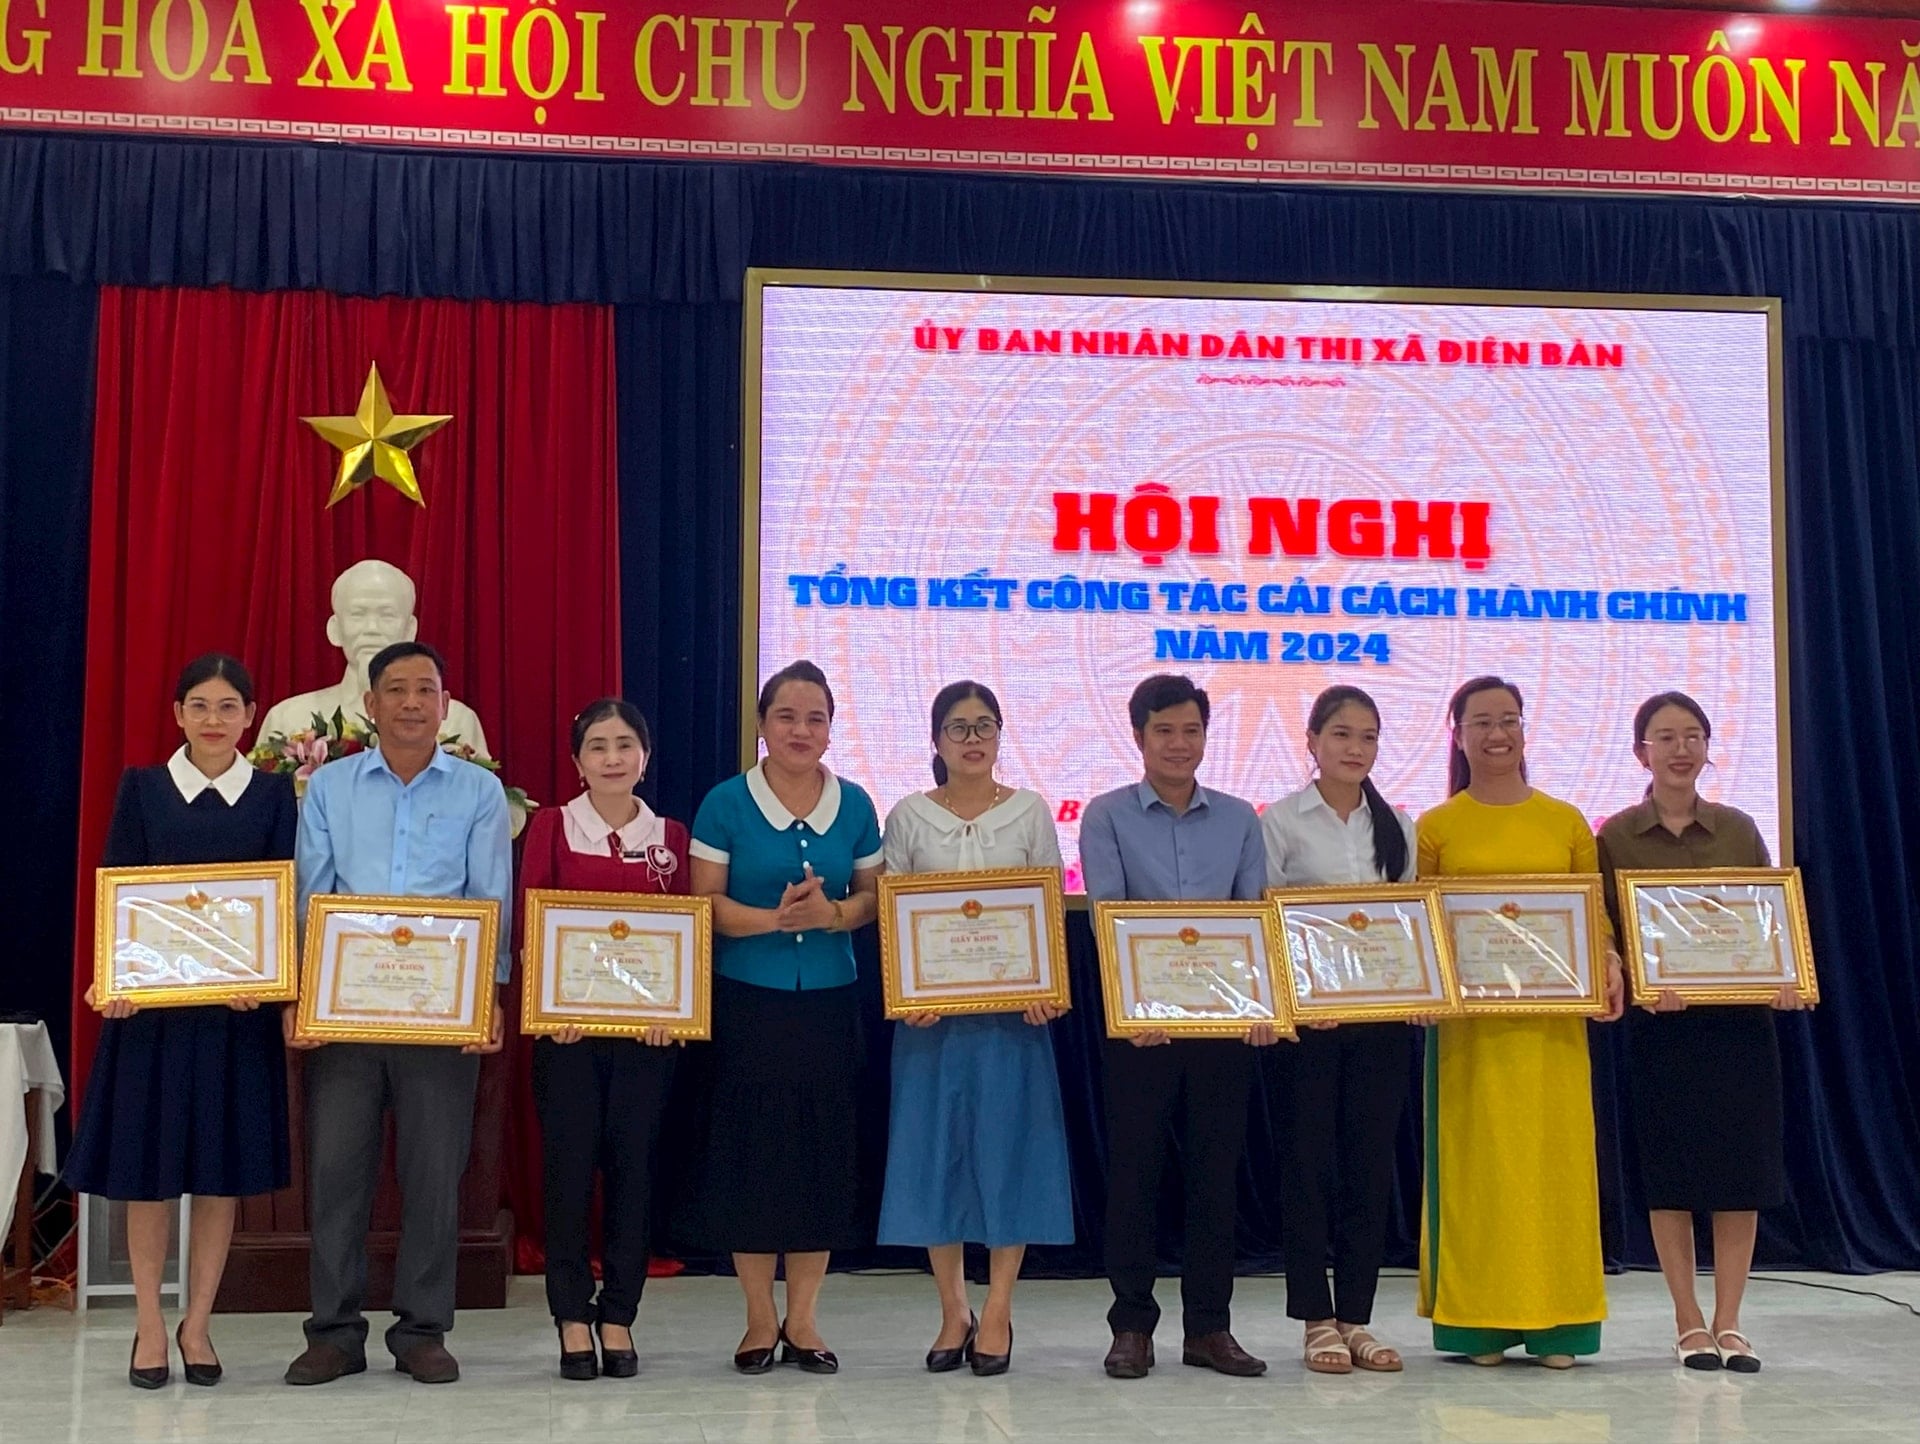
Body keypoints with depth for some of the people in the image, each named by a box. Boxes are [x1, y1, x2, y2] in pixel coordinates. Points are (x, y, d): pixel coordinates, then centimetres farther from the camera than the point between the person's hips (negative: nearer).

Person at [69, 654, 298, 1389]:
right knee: (148, 1166, 3)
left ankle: (197, 1324, 16)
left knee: (224, 1166, 5)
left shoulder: (274, 794, 4)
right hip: (152, 997, 0)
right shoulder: (142, 788, 4)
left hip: (238, 1001, 0)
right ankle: (149, 1325, 15)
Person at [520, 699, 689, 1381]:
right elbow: (528, 921, -1)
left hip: (646, 1025, 2)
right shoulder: (551, 826, 2)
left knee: (633, 1165, 4)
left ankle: (618, 1317, 14)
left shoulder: (670, 836, 7)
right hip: (567, 1020, -1)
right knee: (568, 1165, 0)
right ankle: (572, 1318, 11)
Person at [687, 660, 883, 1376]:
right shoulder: (726, 803, -1)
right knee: (750, 1155, 0)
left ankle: (802, 1320, 16)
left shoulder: (854, 806, 7)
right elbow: (705, 903, -4)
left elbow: (873, 895, 9)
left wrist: (832, 914, -12)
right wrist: (773, 918, -20)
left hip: (828, 1003, 3)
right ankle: (759, 1320, 14)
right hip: (747, 1002, -2)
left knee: (822, 1154, 4)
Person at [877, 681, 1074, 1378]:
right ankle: (952, 1312, 15)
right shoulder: (909, 816, 5)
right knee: (934, 1149, 3)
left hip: (1010, 1006, 0)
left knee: (1007, 1147, 0)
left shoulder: (1030, 812, 5)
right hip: (929, 1007, 1)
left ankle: (997, 1313, 10)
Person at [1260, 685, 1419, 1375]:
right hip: (1305, 1012, -3)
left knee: (1370, 1162, 6)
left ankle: (1356, 1318, 14)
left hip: (1382, 1013, 3)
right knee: (1308, 1162, 1)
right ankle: (1317, 1320, 10)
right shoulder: (1280, 821, 0)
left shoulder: (1397, 825, 12)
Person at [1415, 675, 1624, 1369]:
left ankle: (1555, 1322, 10)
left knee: (1554, 1157, 2)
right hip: (1469, 1021, -1)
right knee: (1474, 1160, 1)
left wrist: (1610, 964, -10)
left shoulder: (1566, 822, 9)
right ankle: (1479, 1321, 8)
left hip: (1552, 1019, 1)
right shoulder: (1435, 828, 5)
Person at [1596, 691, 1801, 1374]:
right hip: (1660, 1023, -2)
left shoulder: (1738, 830, 7)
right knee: (1670, 1172, 3)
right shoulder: (1616, 837, 0)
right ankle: (1688, 1323, 14)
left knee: (1742, 1171, 2)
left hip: (1741, 1018, 2)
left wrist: (1785, 979, -11)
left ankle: (1728, 1323, 12)